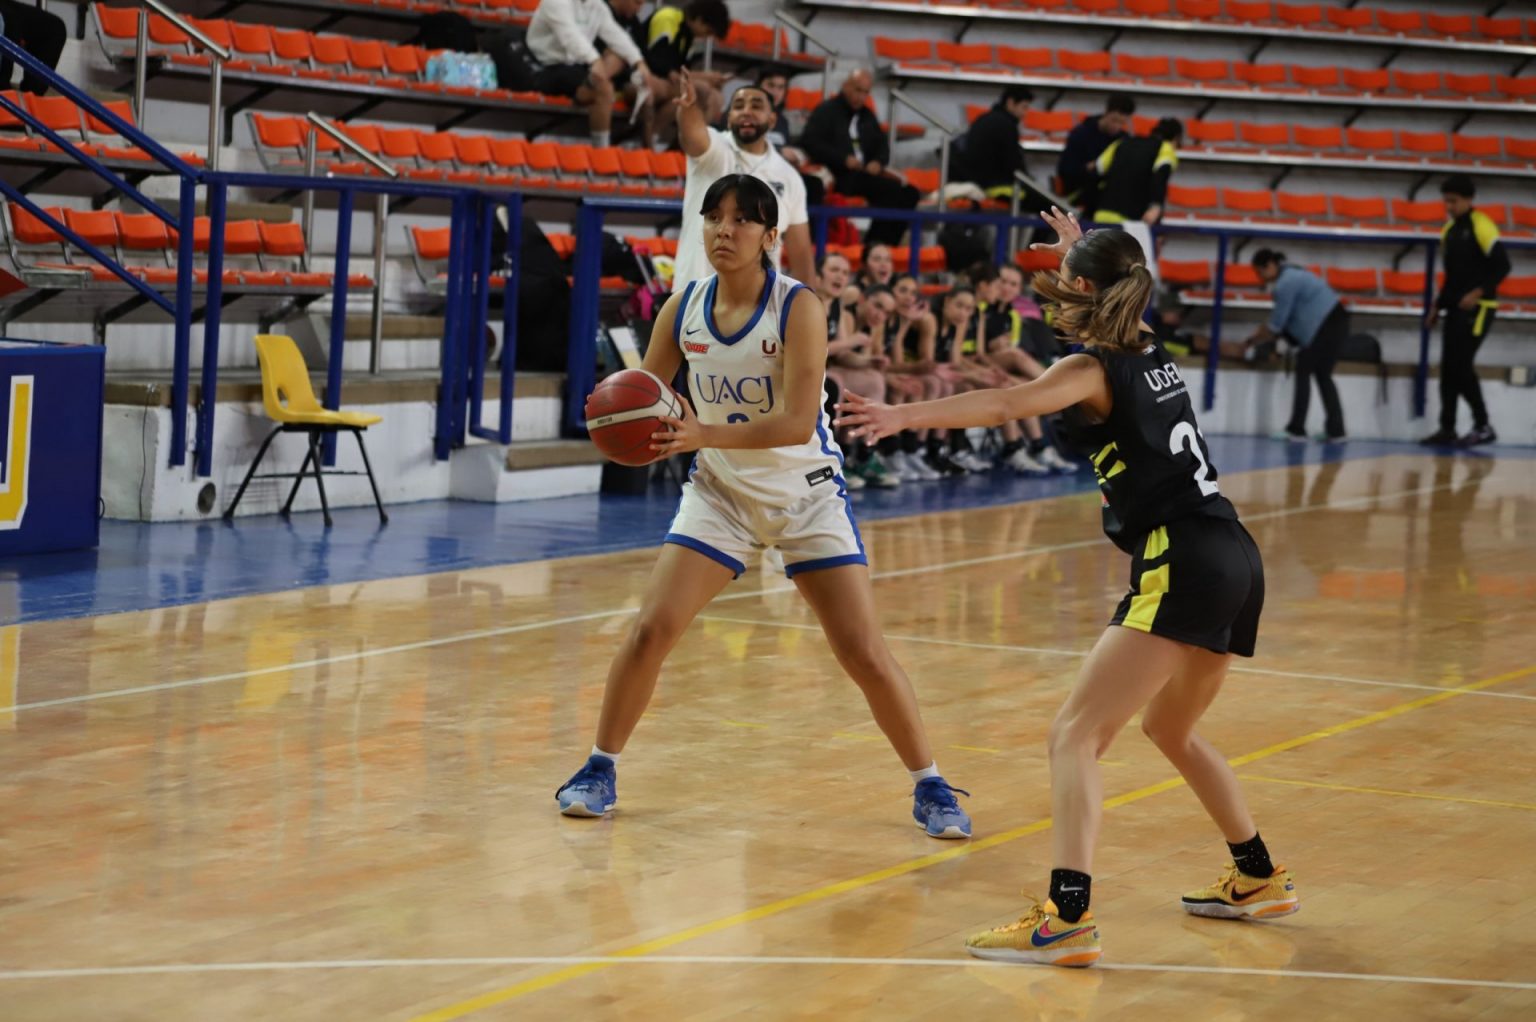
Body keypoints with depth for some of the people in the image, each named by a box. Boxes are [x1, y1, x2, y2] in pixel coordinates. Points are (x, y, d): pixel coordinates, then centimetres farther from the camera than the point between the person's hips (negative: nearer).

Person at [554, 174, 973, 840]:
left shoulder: (798, 308, -19)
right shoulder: (682, 310, -6)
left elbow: (797, 422, -28)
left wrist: (704, 435, -39)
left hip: (808, 495, -3)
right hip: (721, 491, 3)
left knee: (864, 652, -7)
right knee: (651, 629, -8)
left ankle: (930, 787, 8)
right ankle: (600, 770, 10)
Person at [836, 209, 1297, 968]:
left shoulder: (1093, 369, -5)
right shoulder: (1150, 353, 17)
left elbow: (1005, 406, -26)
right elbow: (1122, 299, 44)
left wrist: (904, 416, -37)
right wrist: (1086, 252, 60)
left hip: (1181, 567, -9)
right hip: (1235, 562, 9)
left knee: (1076, 734, -13)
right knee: (1170, 728, 30)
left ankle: (1067, 919, -27)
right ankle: (1259, 880, 41)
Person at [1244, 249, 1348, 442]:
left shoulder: (1286, 284, -16)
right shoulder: (1290, 276, 15)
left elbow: (1276, 323, -11)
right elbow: (1280, 318, 22)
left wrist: (1257, 340, 3)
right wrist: (1258, 336, 21)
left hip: (1326, 327, -10)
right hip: (1335, 323, 10)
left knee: (1303, 371, -5)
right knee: (1322, 375, 12)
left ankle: (1296, 429, -4)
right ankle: (1335, 429, 11)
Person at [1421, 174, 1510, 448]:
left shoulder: (1481, 226, -11)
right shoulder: (1449, 230, 14)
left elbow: (1502, 266, -15)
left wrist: (1479, 292, -23)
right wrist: (1438, 305, 19)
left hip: (1478, 307, -8)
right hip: (1456, 308, 8)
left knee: (1461, 365, -12)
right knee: (1448, 367, 5)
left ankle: (1483, 427, -4)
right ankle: (1447, 428, 10)